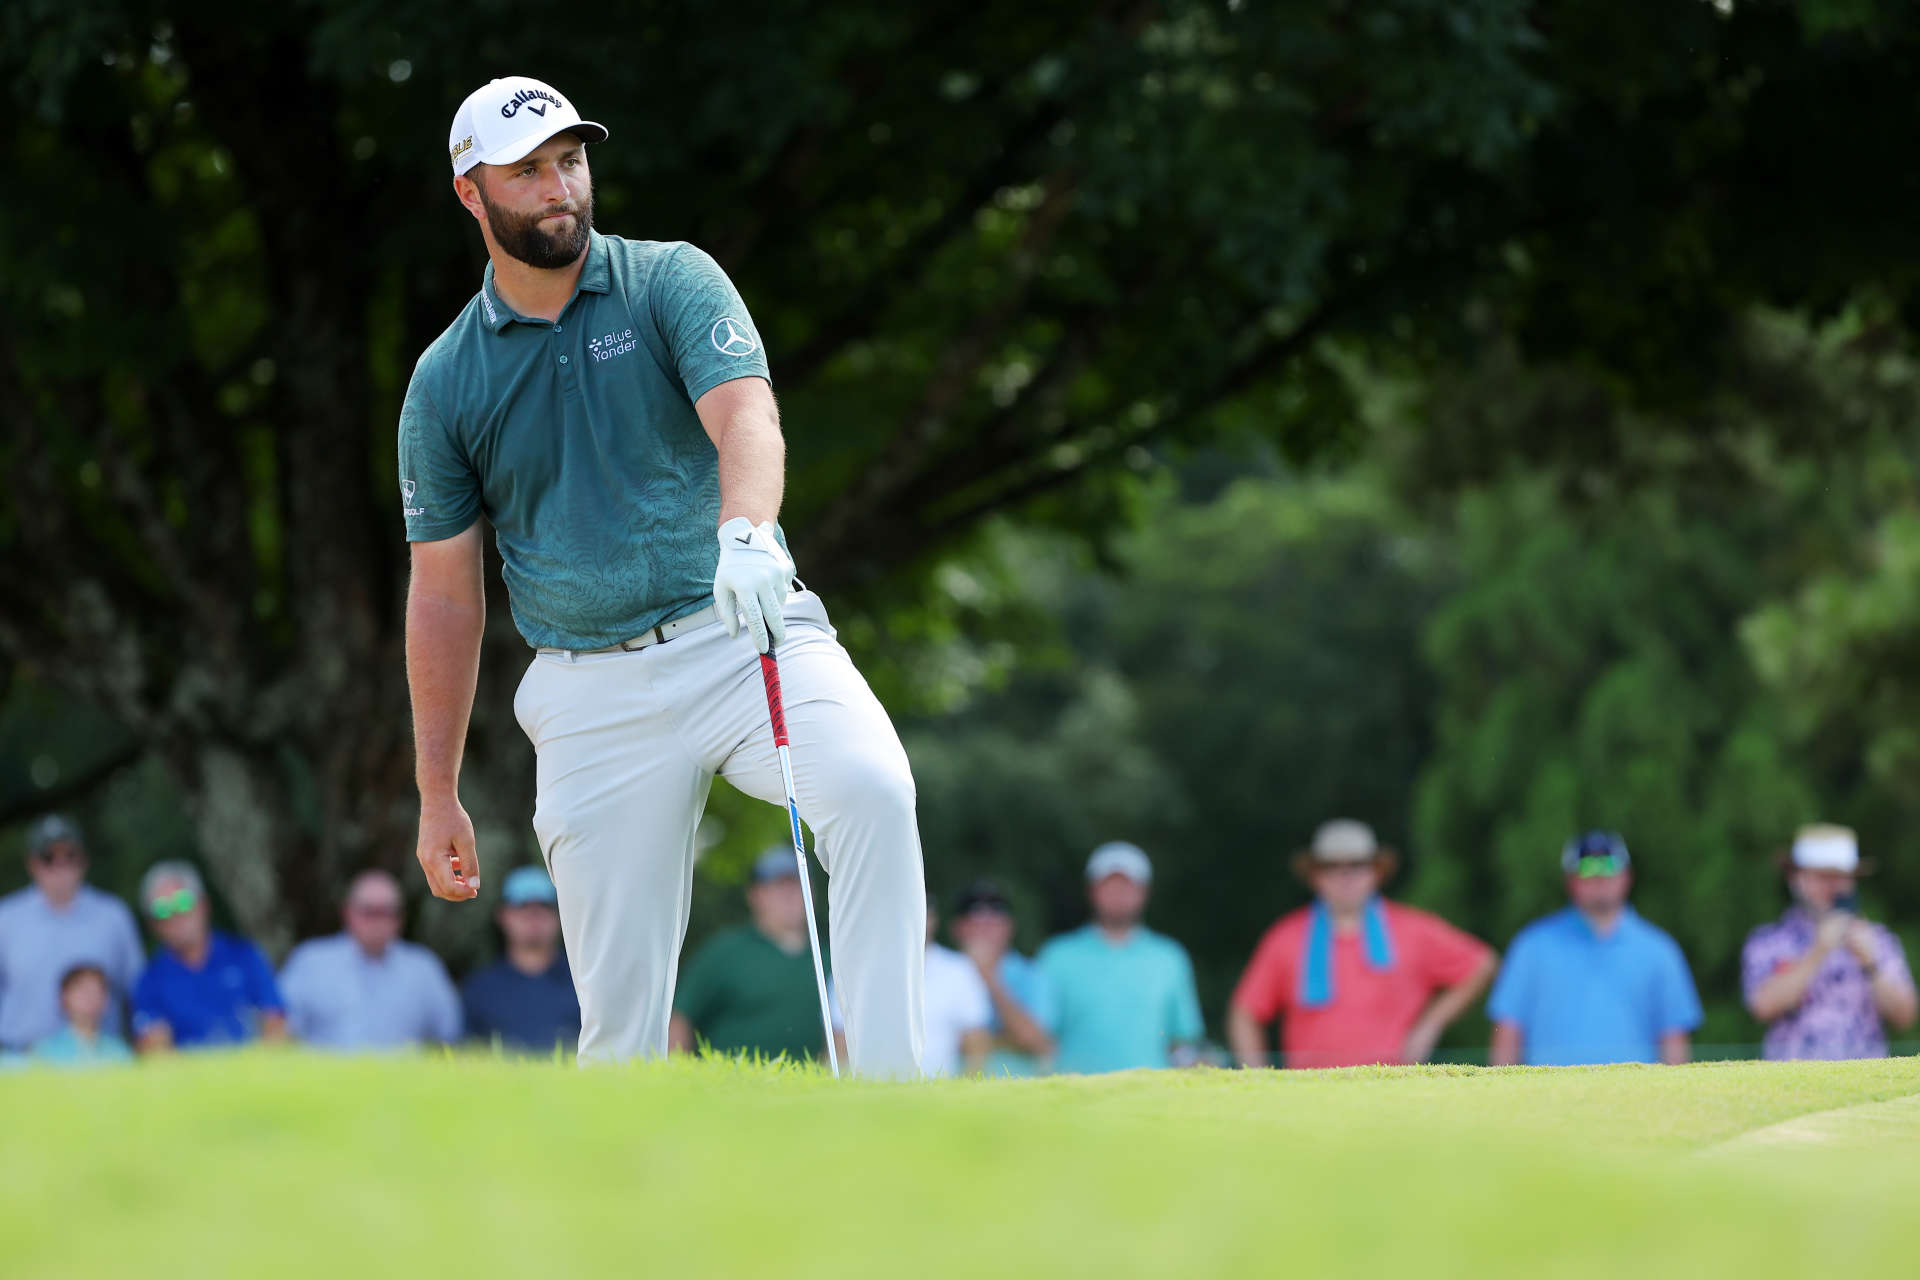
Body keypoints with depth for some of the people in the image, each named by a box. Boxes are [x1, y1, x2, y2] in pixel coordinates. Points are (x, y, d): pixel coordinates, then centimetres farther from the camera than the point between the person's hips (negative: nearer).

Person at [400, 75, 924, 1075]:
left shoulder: (671, 283, 2)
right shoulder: (444, 383, 7)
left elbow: (745, 415, -17)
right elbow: (444, 593, 11)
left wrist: (747, 531, -40)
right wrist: (437, 795, 8)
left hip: (740, 639, -2)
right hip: (591, 686, 2)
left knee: (870, 786, -31)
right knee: (618, 1007, -4)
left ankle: (889, 1085, -35)